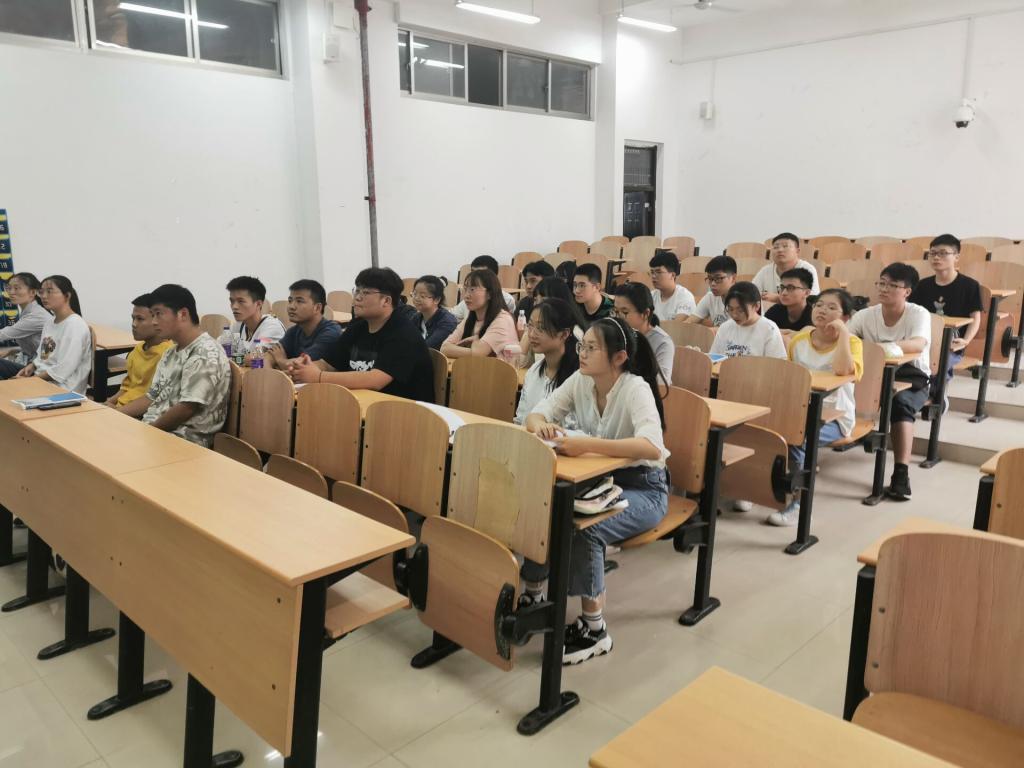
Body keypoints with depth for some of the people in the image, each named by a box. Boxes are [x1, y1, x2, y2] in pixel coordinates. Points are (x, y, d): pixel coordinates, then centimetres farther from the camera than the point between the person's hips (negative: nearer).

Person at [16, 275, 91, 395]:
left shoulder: (76, 326, -15)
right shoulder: (50, 321, 14)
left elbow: (63, 370, -20)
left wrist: (34, 378, -14)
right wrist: (31, 367, 4)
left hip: (63, 388, -8)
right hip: (41, 380, 8)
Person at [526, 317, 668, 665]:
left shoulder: (635, 389, -23)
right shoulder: (579, 381, -5)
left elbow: (652, 447, -39)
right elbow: (536, 414, -4)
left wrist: (586, 444, -48)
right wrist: (542, 425, -30)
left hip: (642, 489, -6)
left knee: (583, 528, -32)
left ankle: (594, 629, -13)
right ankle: (532, 595, 8)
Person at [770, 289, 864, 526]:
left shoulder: (851, 342, -6)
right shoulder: (798, 339, 7)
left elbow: (844, 370, -28)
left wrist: (843, 332, -23)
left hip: (834, 417, -5)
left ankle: (800, 503, -14)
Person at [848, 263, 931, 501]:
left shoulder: (919, 313, -10)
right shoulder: (866, 315, 1)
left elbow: (918, 345, -30)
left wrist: (884, 347, -46)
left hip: (911, 378, -3)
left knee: (900, 401, -36)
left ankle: (901, 474, -38)